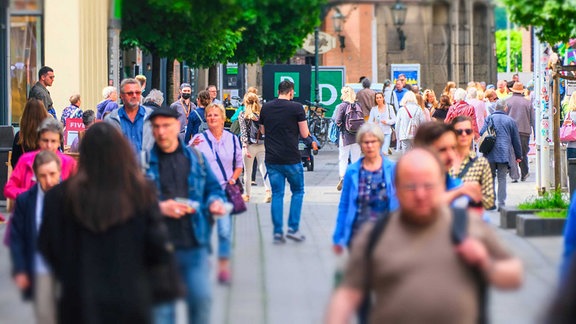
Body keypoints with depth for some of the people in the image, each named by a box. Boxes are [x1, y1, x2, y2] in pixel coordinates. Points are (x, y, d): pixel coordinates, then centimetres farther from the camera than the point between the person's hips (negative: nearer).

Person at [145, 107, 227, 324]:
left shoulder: (195, 157, 10)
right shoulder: (145, 161, -1)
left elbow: (213, 188, 18)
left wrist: (215, 202, -4)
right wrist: (160, 208, -17)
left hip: (195, 244, 2)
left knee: (201, 297, -3)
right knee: (161, 305, 3)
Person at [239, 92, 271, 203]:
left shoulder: (243, 115, -2)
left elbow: (243, 132, -9)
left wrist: (245, 147, -13)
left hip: (250, 146, -2)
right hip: (263, 145, 2)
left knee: (247, 172, 11)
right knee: (264, 168, -1)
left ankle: (247, 194, 21)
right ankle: (268, 191, -21)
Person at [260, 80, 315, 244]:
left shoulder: (266, 108, 5)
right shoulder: (296, 108, -8)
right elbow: (305, 134, -5)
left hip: (272, 159, 4)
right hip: (291, 159, -4)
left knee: (277, 194, 9)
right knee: (298, 191, 13)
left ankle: (278, 232, 6)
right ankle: (293, 228, 6)